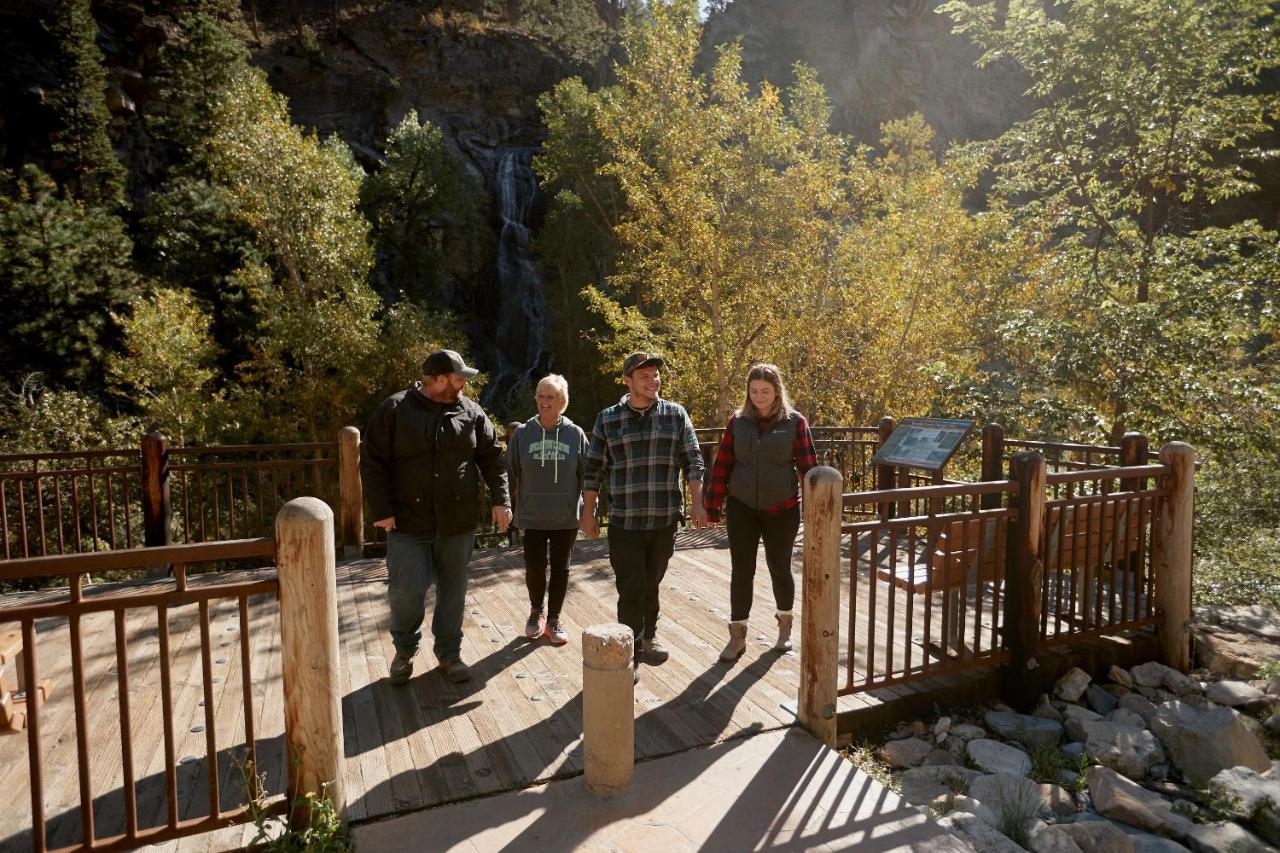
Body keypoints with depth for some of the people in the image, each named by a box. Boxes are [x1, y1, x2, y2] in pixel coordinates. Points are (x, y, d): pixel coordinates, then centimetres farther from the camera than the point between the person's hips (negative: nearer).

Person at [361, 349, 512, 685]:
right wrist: (381, 510, -9)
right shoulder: (394, 410, -3)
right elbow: (372, 463, -3)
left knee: (453, 591, 10)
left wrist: (501, 500, -3)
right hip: (408, 522, -2)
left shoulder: (470, 412, 5)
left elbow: (491, 458, 6)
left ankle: (449, 653, 28)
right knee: (406, 590, -2)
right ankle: (405, 649, 26)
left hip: (458, 522, 3)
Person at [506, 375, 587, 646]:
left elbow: (587, 475, 2)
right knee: (534, 567, 2)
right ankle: (536, 610, 31)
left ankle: (553, 619, 27)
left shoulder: (575, 434, -2)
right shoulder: (523, 433, -2)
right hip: (533, 516, 0)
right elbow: (510, 473, 3)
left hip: (566, 517, 0)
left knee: (560, 568, 9)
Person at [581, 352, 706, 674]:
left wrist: (697, 503, -3)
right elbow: (594, 470, 4)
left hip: (665, 520, 2)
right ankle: (630, 653, 13)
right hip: (624, 523, -1)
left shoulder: (676, 415, 4)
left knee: (651, 585, 15)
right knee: (631, 590, -1)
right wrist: (588, 513, 3)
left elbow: (693, 462, 4)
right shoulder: (607, 420, 1)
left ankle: (648, 635, 36)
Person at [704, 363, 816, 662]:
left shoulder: (795, 422, -6)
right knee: (741, 571, 3)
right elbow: (722, 464, 1)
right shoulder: (738, 421, 0)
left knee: (780, 568, 14)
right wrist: (713, 505, 0)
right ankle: (737, 636, 16)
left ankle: (785, 625, 37)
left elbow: (807, 467, -6)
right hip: (741, 509, 1)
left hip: (782, 510, -1)